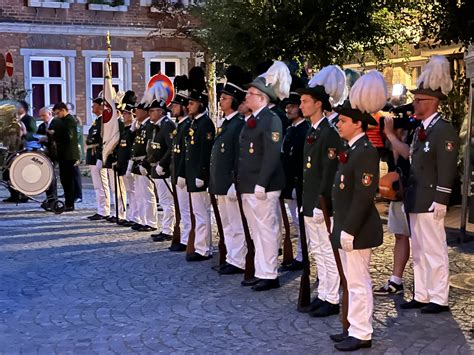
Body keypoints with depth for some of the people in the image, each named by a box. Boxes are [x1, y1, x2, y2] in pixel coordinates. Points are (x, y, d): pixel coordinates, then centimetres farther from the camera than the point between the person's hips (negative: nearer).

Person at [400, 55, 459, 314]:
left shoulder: (444, 130, -14)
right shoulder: (421, 129, 14)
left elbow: (447, 169, -18)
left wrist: (440, 200, -21)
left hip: (430, 202, -9)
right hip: (415, 200, 9)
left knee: (434, 250, -1)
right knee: (418, 251, 14)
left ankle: (439, 299, 8)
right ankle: (421, 296, 23)